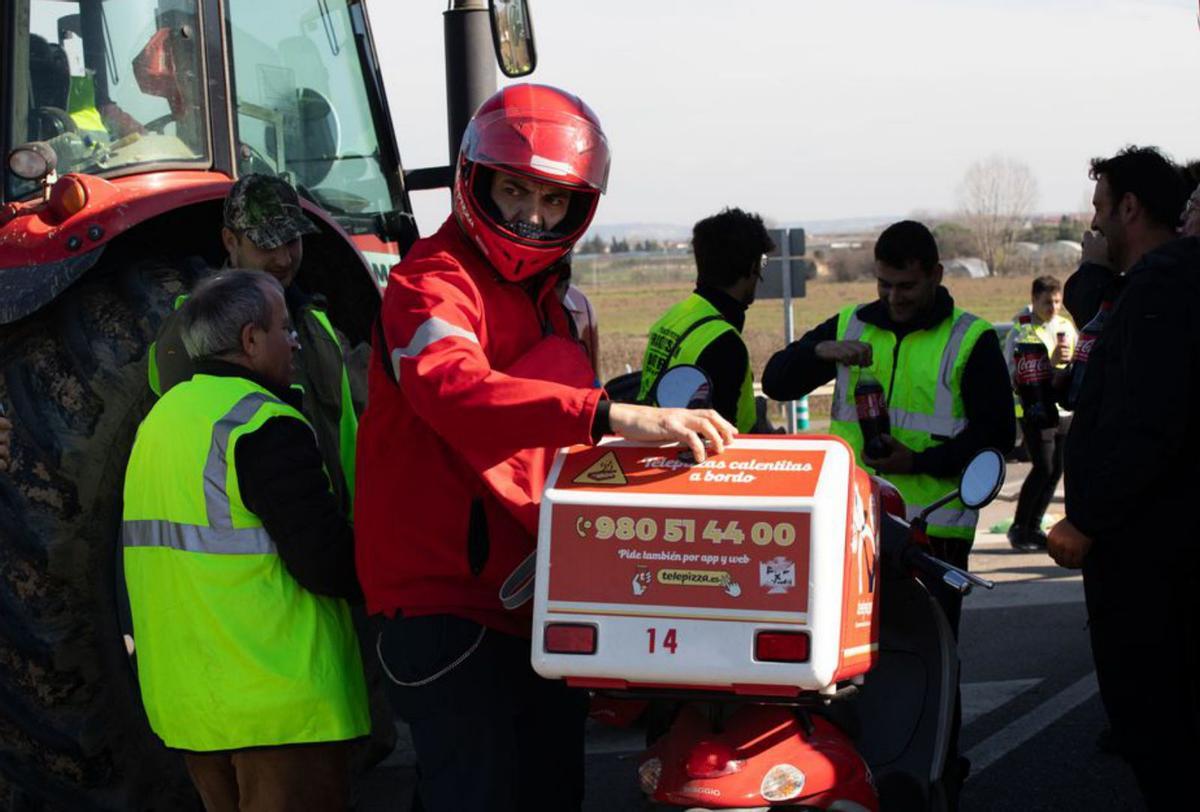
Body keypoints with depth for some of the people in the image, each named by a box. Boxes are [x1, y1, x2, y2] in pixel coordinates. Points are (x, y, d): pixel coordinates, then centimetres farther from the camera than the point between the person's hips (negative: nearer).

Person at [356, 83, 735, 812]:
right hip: (447, 597, -9)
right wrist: (609, 415, -46)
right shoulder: (433, 284, -12)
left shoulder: (556, 302, 17)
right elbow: (454, 388, -34)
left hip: (541, 598, 9)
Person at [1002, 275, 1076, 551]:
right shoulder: (1021, 331, -7)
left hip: (1064, 409, 6)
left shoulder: (1066, 327, 12)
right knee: (1044, 468, -12)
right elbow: (1014, 375, -14)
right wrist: (1049, 363, -22)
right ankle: (1018, 527, 0)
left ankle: (1034, 526, 17)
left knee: (1056, 469, 6)